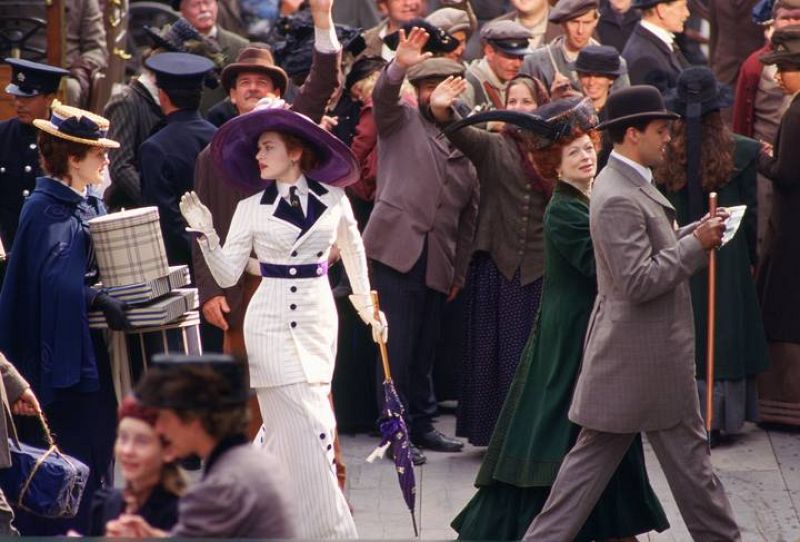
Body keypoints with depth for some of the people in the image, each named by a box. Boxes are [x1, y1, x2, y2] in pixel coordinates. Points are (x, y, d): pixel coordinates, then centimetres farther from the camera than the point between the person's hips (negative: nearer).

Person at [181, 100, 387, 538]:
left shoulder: (333, 198, 3)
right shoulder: (251, 209, 0)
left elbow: (353, 249, 20)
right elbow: (228, 275, -1)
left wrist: (365, 304, 24)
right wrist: (206, 235, -15)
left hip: (317, 320, 2)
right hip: (271, 323, -2)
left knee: (286, 431, 4)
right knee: (306, 428, -8)